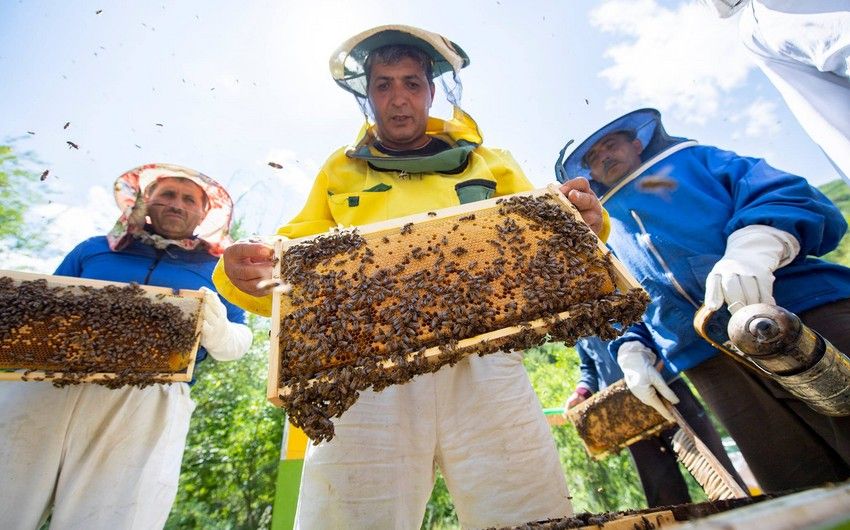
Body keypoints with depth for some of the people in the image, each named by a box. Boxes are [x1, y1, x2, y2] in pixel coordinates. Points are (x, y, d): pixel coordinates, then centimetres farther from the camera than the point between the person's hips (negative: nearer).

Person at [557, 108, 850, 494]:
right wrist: (632, 353, 4)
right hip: (709, 361, 2)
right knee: (802, 491, 1)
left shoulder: (698, 160, 15)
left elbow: (792, 195, -1)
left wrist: (753, 248, -22)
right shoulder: (606, 233, 22)